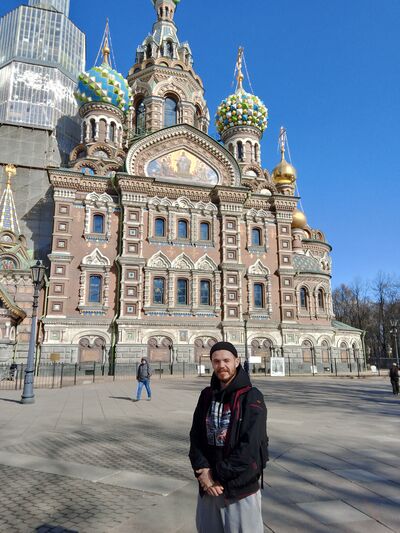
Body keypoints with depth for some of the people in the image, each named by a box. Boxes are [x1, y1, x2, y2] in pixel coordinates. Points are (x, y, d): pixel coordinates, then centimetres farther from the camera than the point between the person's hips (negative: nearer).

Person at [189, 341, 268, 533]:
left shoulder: (251, 397, -12)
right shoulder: (207, 395, 4)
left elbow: (250, 445, -17)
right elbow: (196, 436, 4)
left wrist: (217, 475, -16)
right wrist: (202, 470, -11)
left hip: (241, 487, -4)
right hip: (208, 486, 5)